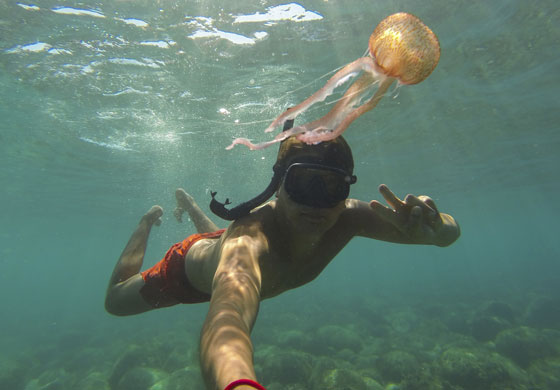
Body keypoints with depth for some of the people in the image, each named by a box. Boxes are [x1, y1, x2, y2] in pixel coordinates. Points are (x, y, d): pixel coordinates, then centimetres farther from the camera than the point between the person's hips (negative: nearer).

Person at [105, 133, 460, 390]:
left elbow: (451, 231, -28)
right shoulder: (249, 241, -51)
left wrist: (433, 228, -52)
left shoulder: (347, 218, -34)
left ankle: (189, 204, 64)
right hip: (190, 268, -4)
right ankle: (150, 221, 40)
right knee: (115, 300, 22)